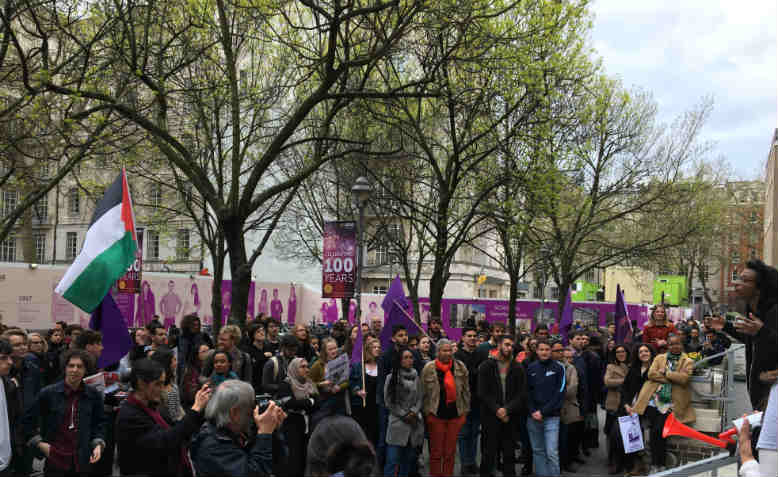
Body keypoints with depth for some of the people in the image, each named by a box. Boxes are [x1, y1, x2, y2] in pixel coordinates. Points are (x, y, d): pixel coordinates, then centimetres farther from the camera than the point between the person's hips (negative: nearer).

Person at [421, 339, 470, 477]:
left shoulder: (460, 367, 0)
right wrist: (427, 412, 0)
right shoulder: (429, 368, -7)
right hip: (436, 415, -2)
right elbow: (424, 392, -1)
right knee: (436, 452, 5)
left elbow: (466, 390, 8)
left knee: (450, 452, 10)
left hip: (455, 415, 2)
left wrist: (465, 411, 9)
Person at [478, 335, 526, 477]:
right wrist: (497, 410, -14)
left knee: (509, 453, 6)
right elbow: (483, 393, -5)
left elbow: (522, 395, -1)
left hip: (510, 417, 2)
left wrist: (507, 410, -14)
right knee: (489, 453, 2)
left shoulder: (518, 369, 6)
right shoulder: (486, 366, 0)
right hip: (490, 416, -2)